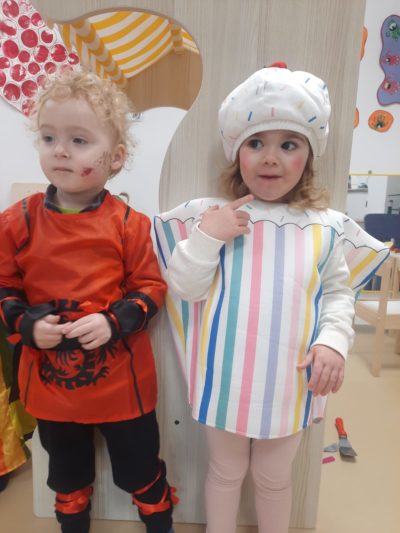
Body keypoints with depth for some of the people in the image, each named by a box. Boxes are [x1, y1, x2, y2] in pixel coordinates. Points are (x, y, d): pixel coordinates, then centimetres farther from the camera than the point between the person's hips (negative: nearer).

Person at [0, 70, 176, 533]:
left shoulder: (129, 223, -13)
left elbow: (150, 286, -8)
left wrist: (114, 322, -22)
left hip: (121, 379, -2)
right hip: (48, 379, 3)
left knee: (141, 471, 21)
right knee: (67, 475, 29)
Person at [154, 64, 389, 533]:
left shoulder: (326, 227, -5)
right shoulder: (211, 215, -9)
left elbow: (337, 293, 2)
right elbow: (184, 288, -9)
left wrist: (333, 341, -14)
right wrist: (207, 237, -22)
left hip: (290, 383, 1)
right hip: (225, 379, 0)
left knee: (274, 477, 25)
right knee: (226, 472, 24)